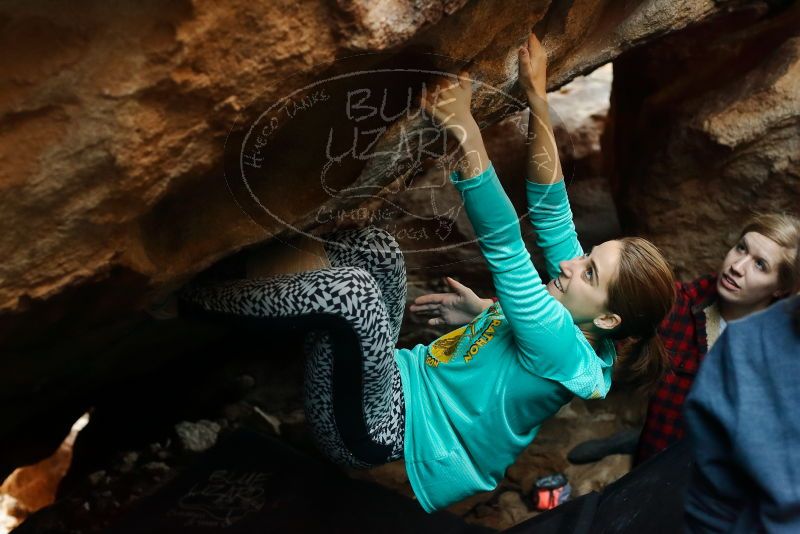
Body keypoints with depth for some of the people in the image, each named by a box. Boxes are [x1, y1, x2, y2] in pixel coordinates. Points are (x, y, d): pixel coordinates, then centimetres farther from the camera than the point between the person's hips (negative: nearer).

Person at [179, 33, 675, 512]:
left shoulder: (563, 351, -21)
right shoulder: (578, 329, 2)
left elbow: (504, 245, -33)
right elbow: (552, 210, 0)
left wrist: (465, 130, -37)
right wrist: (537, 96, -6)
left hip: (372, 429, -9)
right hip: (388, 382, 9)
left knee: (350, 286, -32)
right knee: (377, 246, -7)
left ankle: (187, 288, -17)